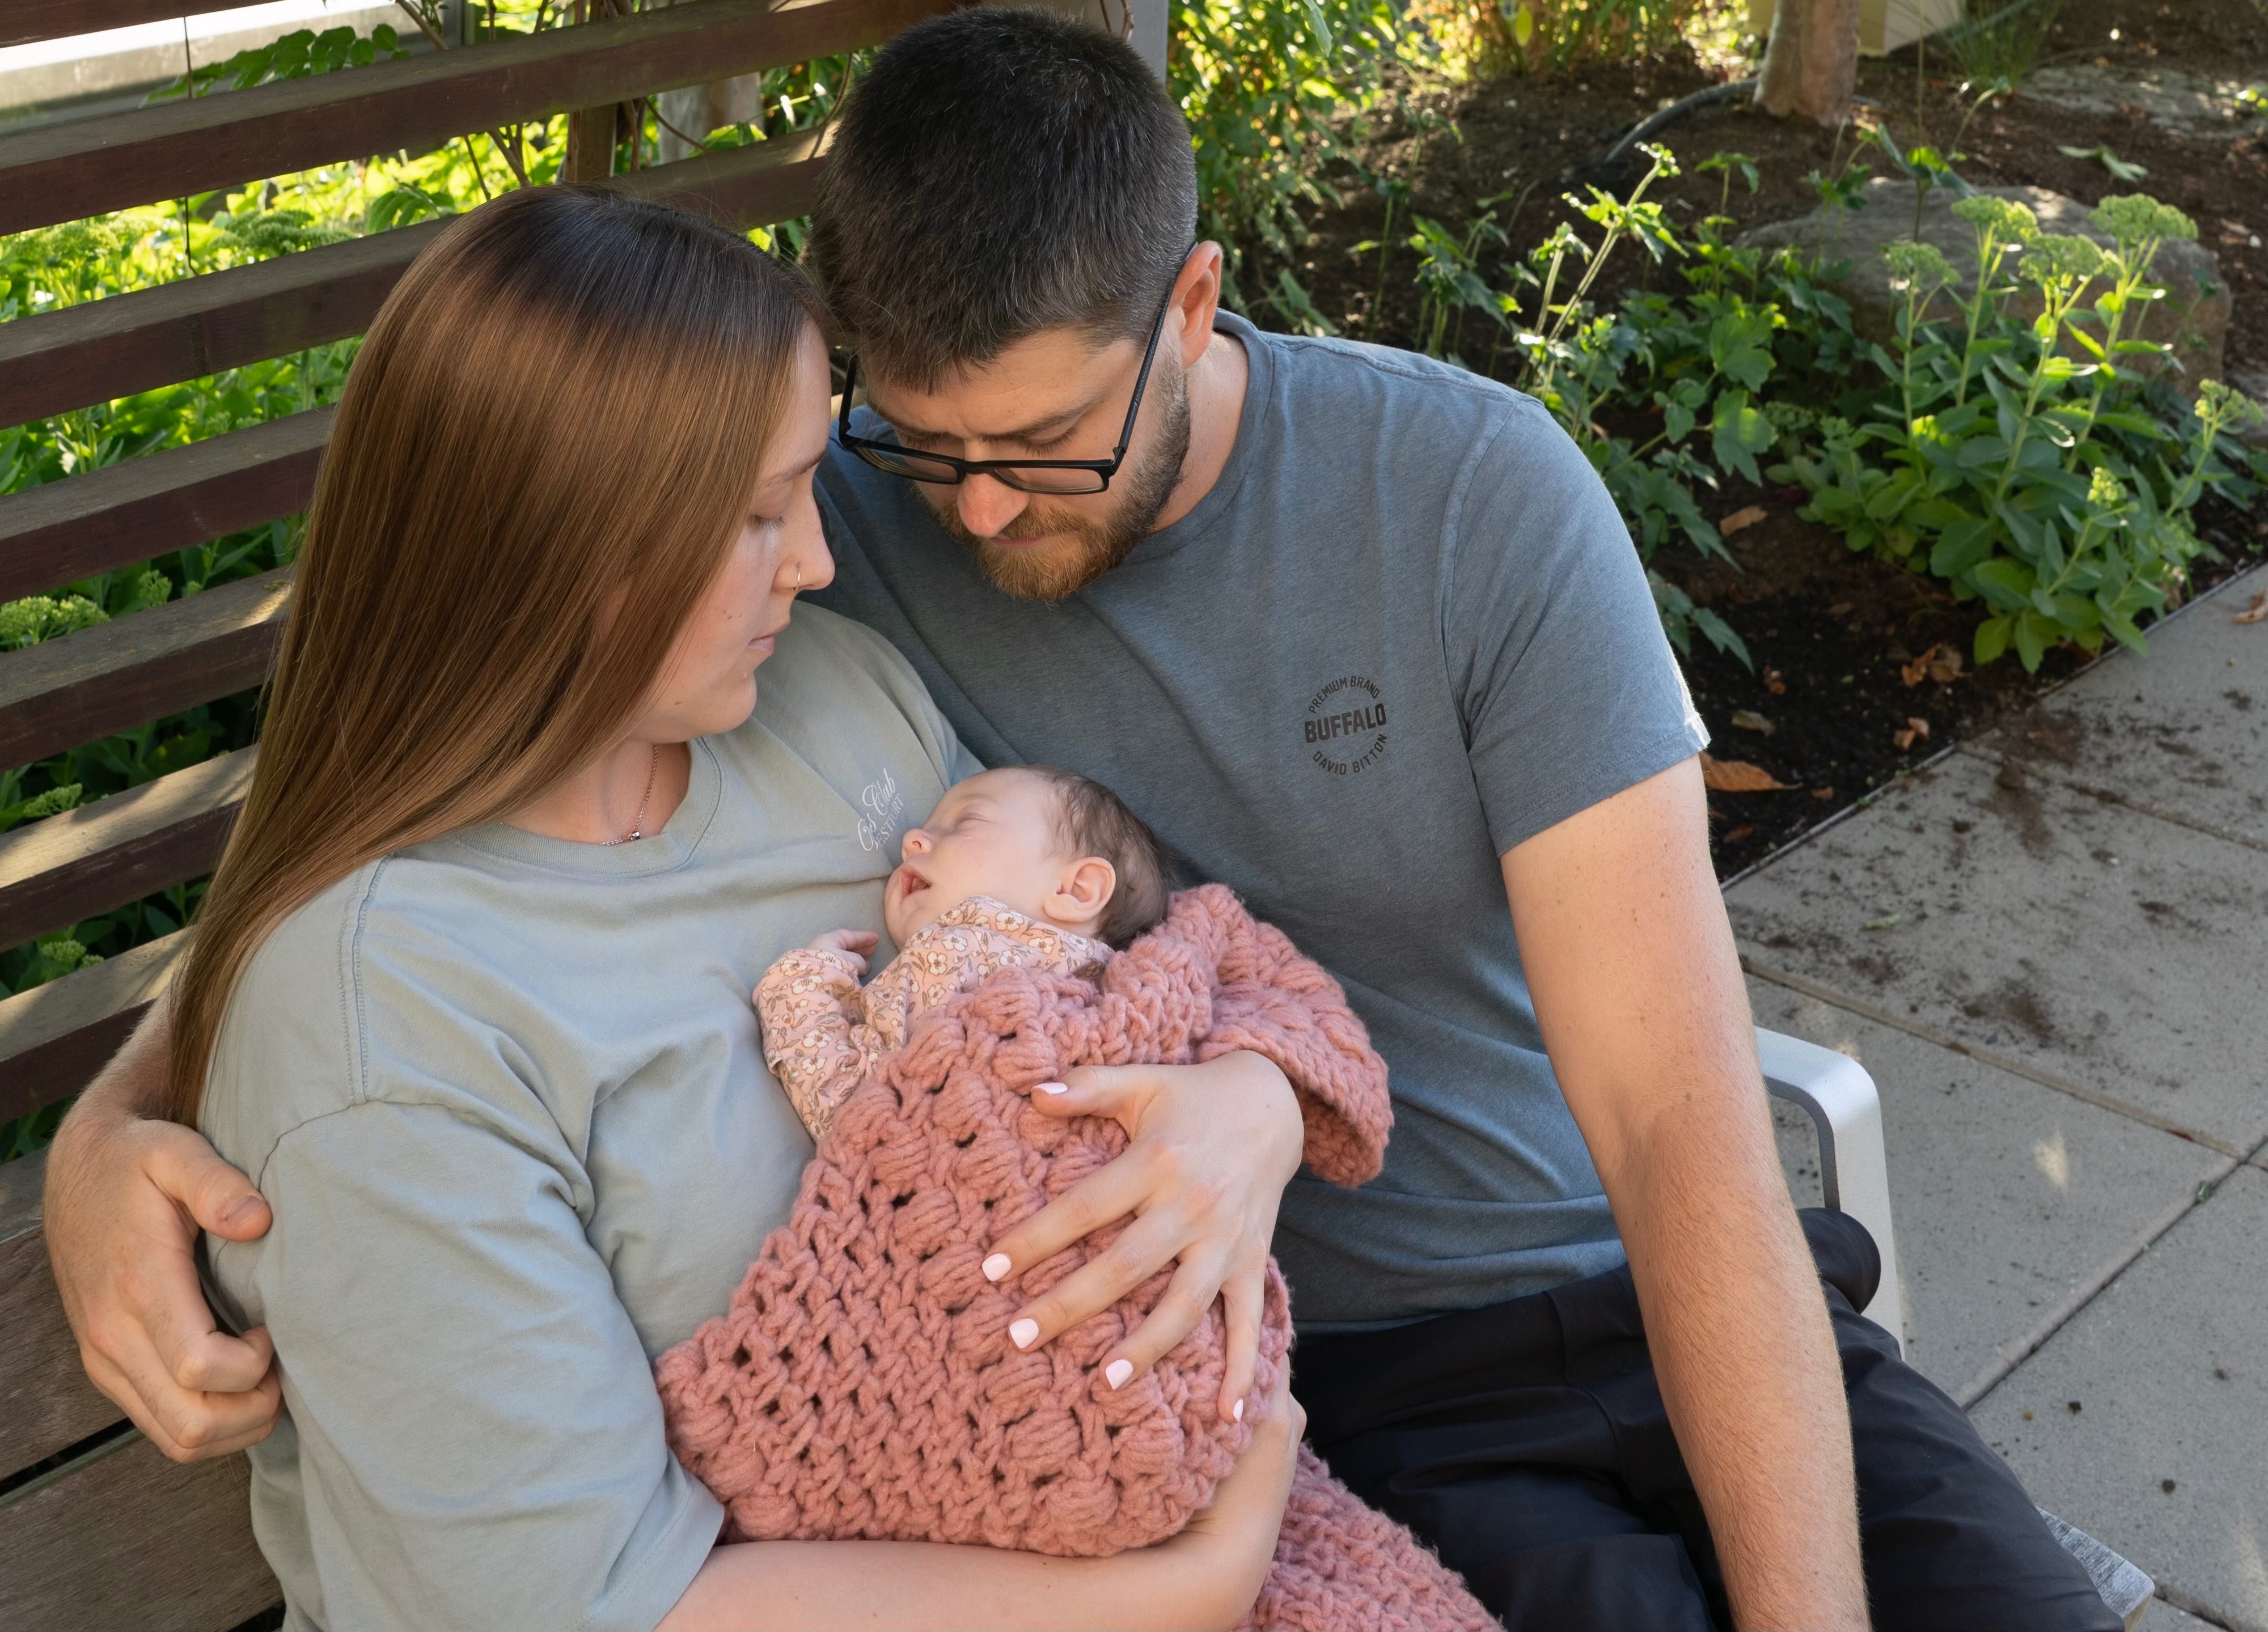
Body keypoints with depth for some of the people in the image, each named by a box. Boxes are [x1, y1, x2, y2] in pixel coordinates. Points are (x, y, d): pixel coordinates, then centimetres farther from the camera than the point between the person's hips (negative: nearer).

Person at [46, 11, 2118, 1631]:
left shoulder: (1474, 490, -14)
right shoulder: (834, 552, -11)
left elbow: (1683, 1126, -17)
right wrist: (112, 1123, -24)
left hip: (1634, 1291, 2)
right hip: (1313, 1391, -1)